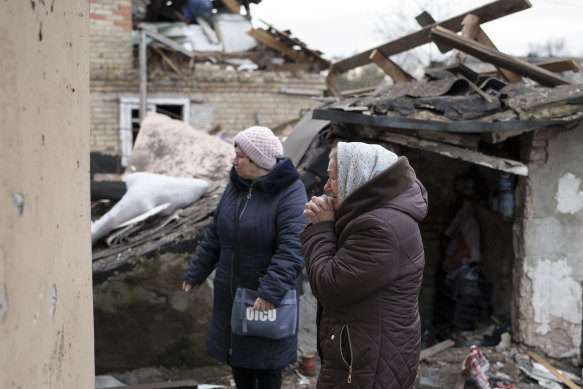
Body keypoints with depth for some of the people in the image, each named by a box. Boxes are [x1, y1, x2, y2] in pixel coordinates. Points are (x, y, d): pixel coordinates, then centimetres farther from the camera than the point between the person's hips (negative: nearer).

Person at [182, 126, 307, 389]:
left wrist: (271, 291, -38)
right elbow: (214, 235, 12)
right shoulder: (236, 186, 3)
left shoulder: (290, 192, -20)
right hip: (232, 291, 7)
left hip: (270, 296, -7)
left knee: (265, 361, 5)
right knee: (235, 351, 18)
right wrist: (196, 273, 14)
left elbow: (292, 248, -29)